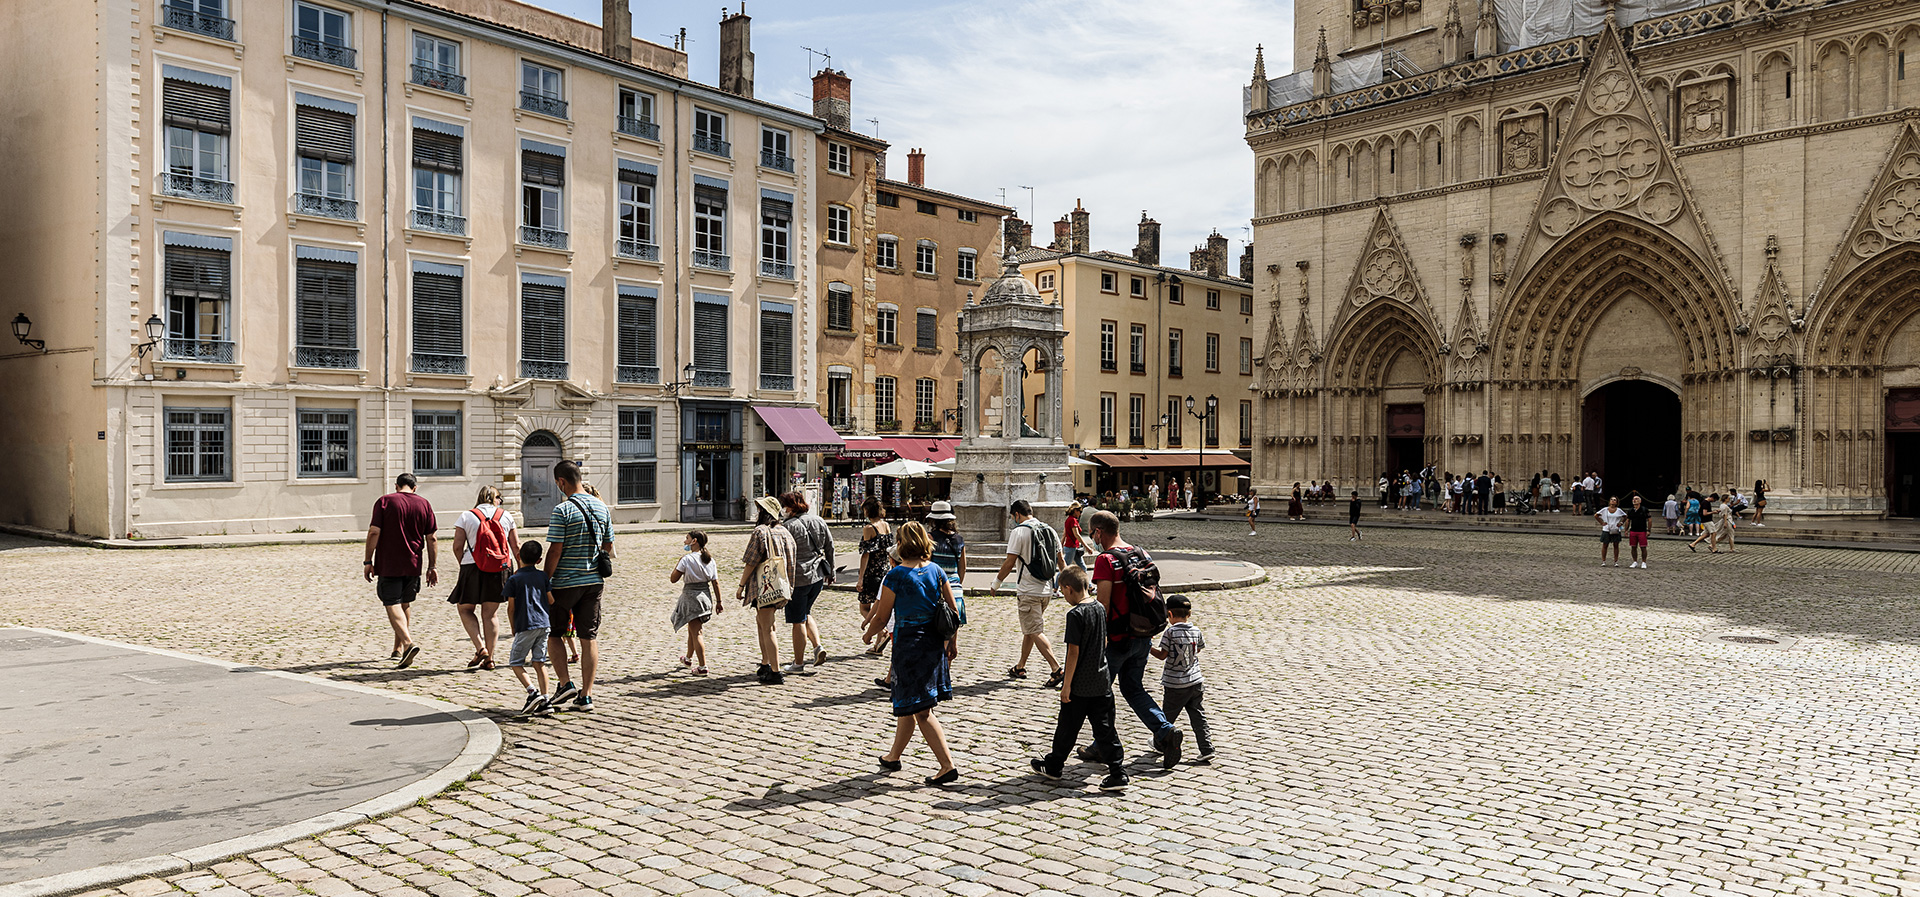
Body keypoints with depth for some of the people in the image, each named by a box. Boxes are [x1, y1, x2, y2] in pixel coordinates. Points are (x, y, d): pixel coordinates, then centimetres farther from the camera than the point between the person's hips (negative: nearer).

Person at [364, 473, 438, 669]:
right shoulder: (424, 504, 5)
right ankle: (398, 650, 24)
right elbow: (431, 539, 4)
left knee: (392, 605, -3)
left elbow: (374, 532, -9)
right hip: (413, 565, 4)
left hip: (388, 565, -3)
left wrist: (368, 561, -3)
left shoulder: (384, 501, -2)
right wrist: (433, 567, 8)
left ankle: (408, 644, -23)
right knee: (405, 604, 17)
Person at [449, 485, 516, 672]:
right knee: (489, 613, 9)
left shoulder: (466, 516, 2)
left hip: (474, 567, -2)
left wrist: (464, 565, 13)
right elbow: (515, 547, 9)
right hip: (501, 567, 2)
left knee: (465, 608, 14)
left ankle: (480, 648, -2)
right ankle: (489, 658, 8)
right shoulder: (506, 516, 7)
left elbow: (457, 546, -3)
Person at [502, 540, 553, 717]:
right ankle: (545, 701, 2)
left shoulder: (514, 579, -3)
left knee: (516, 663, 6)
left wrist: (513, 628, 11)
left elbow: (511, 607, -1)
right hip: (544, 623, 4)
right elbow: (551, 601, 9)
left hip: (525, 626, -4)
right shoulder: (544, 576, 7)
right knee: (539, 662, 8)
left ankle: (533, 692, -13)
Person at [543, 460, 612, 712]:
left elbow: (555, 551, -15)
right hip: (594, 581, 5)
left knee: (553, 633, 13)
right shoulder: (601, 507, 6)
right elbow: (609, 547, 11)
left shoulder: (562, 510, -14)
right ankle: (586, 695, 8)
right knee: (589, 638, 6)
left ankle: (565, 683, 5)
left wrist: (545, 580, -5)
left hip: (566, 582, -5)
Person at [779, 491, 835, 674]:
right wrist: (831, 571, 22)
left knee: (798, 621, 3)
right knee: (805, 614, 24)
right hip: (818, 576, 7)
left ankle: (798, 663, 12)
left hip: (798, 578, -7)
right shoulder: (818, 521, 5)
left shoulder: (789, 526, -16)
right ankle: (818, 647, 9)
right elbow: (830, 546, 12)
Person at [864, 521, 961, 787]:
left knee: (920, 712, -1)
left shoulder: (895, 576, -13)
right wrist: (953, 641, 16)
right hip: (935, 643, 6)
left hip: (908, 643, -6)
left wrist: (868, 635, 13)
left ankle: (948, 766, -6)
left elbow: (881, 618, -7)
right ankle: (893, 757, 35)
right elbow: (953, 610, 5)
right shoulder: (936, 571, 2)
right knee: (907, 706, 21)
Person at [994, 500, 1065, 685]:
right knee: (1029, 629, 18)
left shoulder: (1019, 531, -11)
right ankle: (1020, 668, 27)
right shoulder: (1049, 530, 9)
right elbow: (1061, 560, 13)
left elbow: (1010, 563, -13)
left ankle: (1057, 669, -13)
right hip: (1046, 590, 7)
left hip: (1028, 591, -7)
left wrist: (997, 581, 1)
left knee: (1035, 632, -5)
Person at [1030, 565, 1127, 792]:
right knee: (1104, 728, 8)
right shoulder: (1100, 608, 5)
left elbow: (1073, 652, -18)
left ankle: (1053, 766, 25)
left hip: (1080, 685, -7)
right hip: (1102, 681, 7)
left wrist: (1066, 685, -13)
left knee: (1067, 727, 9)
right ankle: (1117, 773, 3)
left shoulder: (1075, 614, -18)